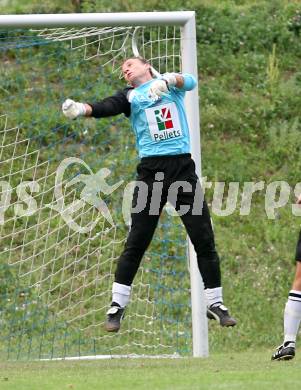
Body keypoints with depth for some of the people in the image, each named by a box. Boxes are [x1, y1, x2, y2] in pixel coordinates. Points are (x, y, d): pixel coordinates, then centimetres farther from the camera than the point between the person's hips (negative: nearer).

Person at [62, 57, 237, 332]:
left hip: (183, 167, 1)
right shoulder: (129, 96, 11)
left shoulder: (172, 84, 14)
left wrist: (169, 80, -29)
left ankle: (215, 303, 10)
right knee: (136, 242, -4)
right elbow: (106, 107, -9)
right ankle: (117, 306, 1)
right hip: (151, 170, 0)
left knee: (204, 239, 0)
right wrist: (80, 109, -30)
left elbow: (190, 82, -8)